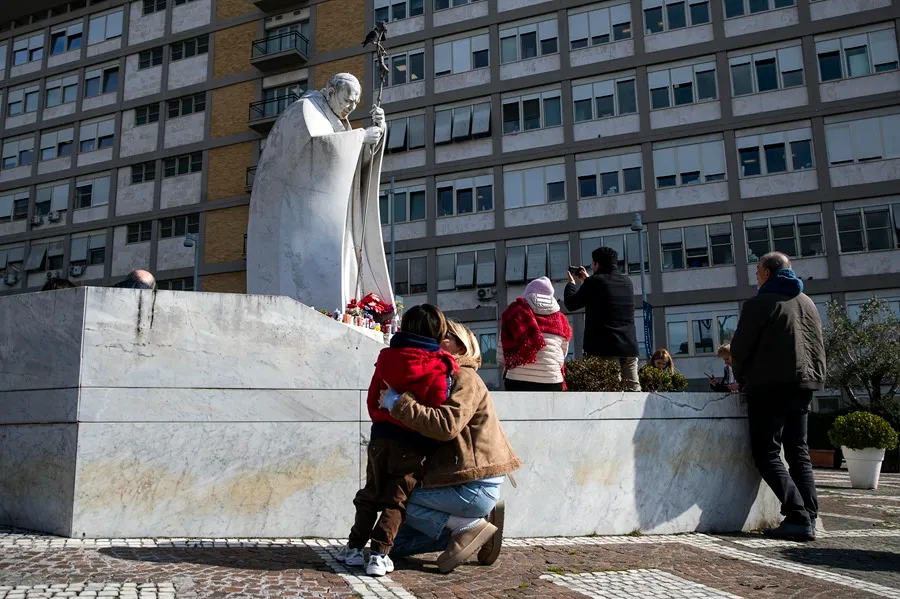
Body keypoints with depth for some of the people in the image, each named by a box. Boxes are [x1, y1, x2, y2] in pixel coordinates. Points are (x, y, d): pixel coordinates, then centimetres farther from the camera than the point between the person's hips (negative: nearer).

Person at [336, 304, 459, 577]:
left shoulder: (387, 358, 3)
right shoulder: (440, 367, -10)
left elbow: (372, 400, 8)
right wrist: (431, 440, 5)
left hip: (381, 436, 4)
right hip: (414, 445, -3)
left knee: (370, 494, 17)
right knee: (396, 500, 6)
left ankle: (354, 546, 22)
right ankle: (379, 554, 1)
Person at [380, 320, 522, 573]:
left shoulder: (465, 378, -11)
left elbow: (447, 425, -29)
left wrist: (398, 404, -27)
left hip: (475, 487, -10)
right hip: (460, 482, 10)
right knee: (397, 542, 10)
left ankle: (470, 527, -8)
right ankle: (474, 525, 8)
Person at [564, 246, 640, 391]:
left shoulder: (594, 282, -6)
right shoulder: (627, 282, 14)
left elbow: (571, 304, 5)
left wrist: (571, 283, 22)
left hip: (604, 347, -5)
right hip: (630, 346, 5)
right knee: (634, 389, 5)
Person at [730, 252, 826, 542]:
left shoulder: (758, 304, -8)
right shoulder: (808, 303, 14)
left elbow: (740, 349, -8)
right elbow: (818, 347, 18)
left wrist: (743, 377, 9)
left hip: (769, 386, -7)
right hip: (804, 385, 7)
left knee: (766, 453, -3)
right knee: (798, 452, 12)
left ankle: (798, 517, -12)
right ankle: (809, 518, 6)